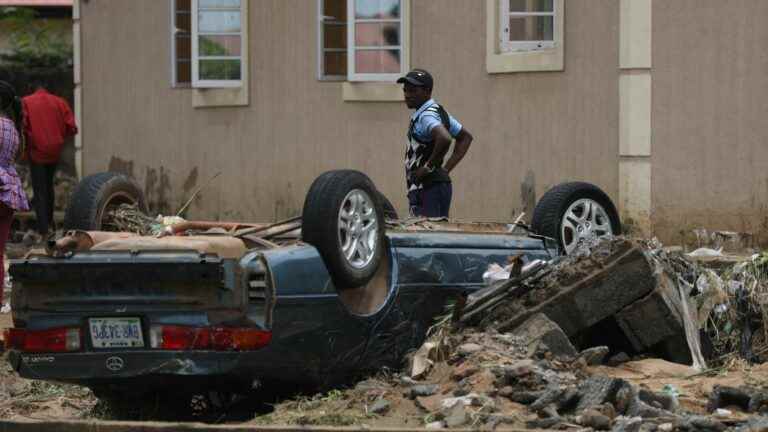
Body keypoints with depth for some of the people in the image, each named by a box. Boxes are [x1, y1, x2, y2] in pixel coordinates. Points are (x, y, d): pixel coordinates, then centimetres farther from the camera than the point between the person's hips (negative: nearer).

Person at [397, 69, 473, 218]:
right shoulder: (438, 111, 16)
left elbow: (445, 139, -34)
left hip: (426, 189, -10)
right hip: (440, 184, 10)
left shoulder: (425, 116, -15)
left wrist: (429, 167, -21)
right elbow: (466, 137, 25)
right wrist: (447, 168, 16)